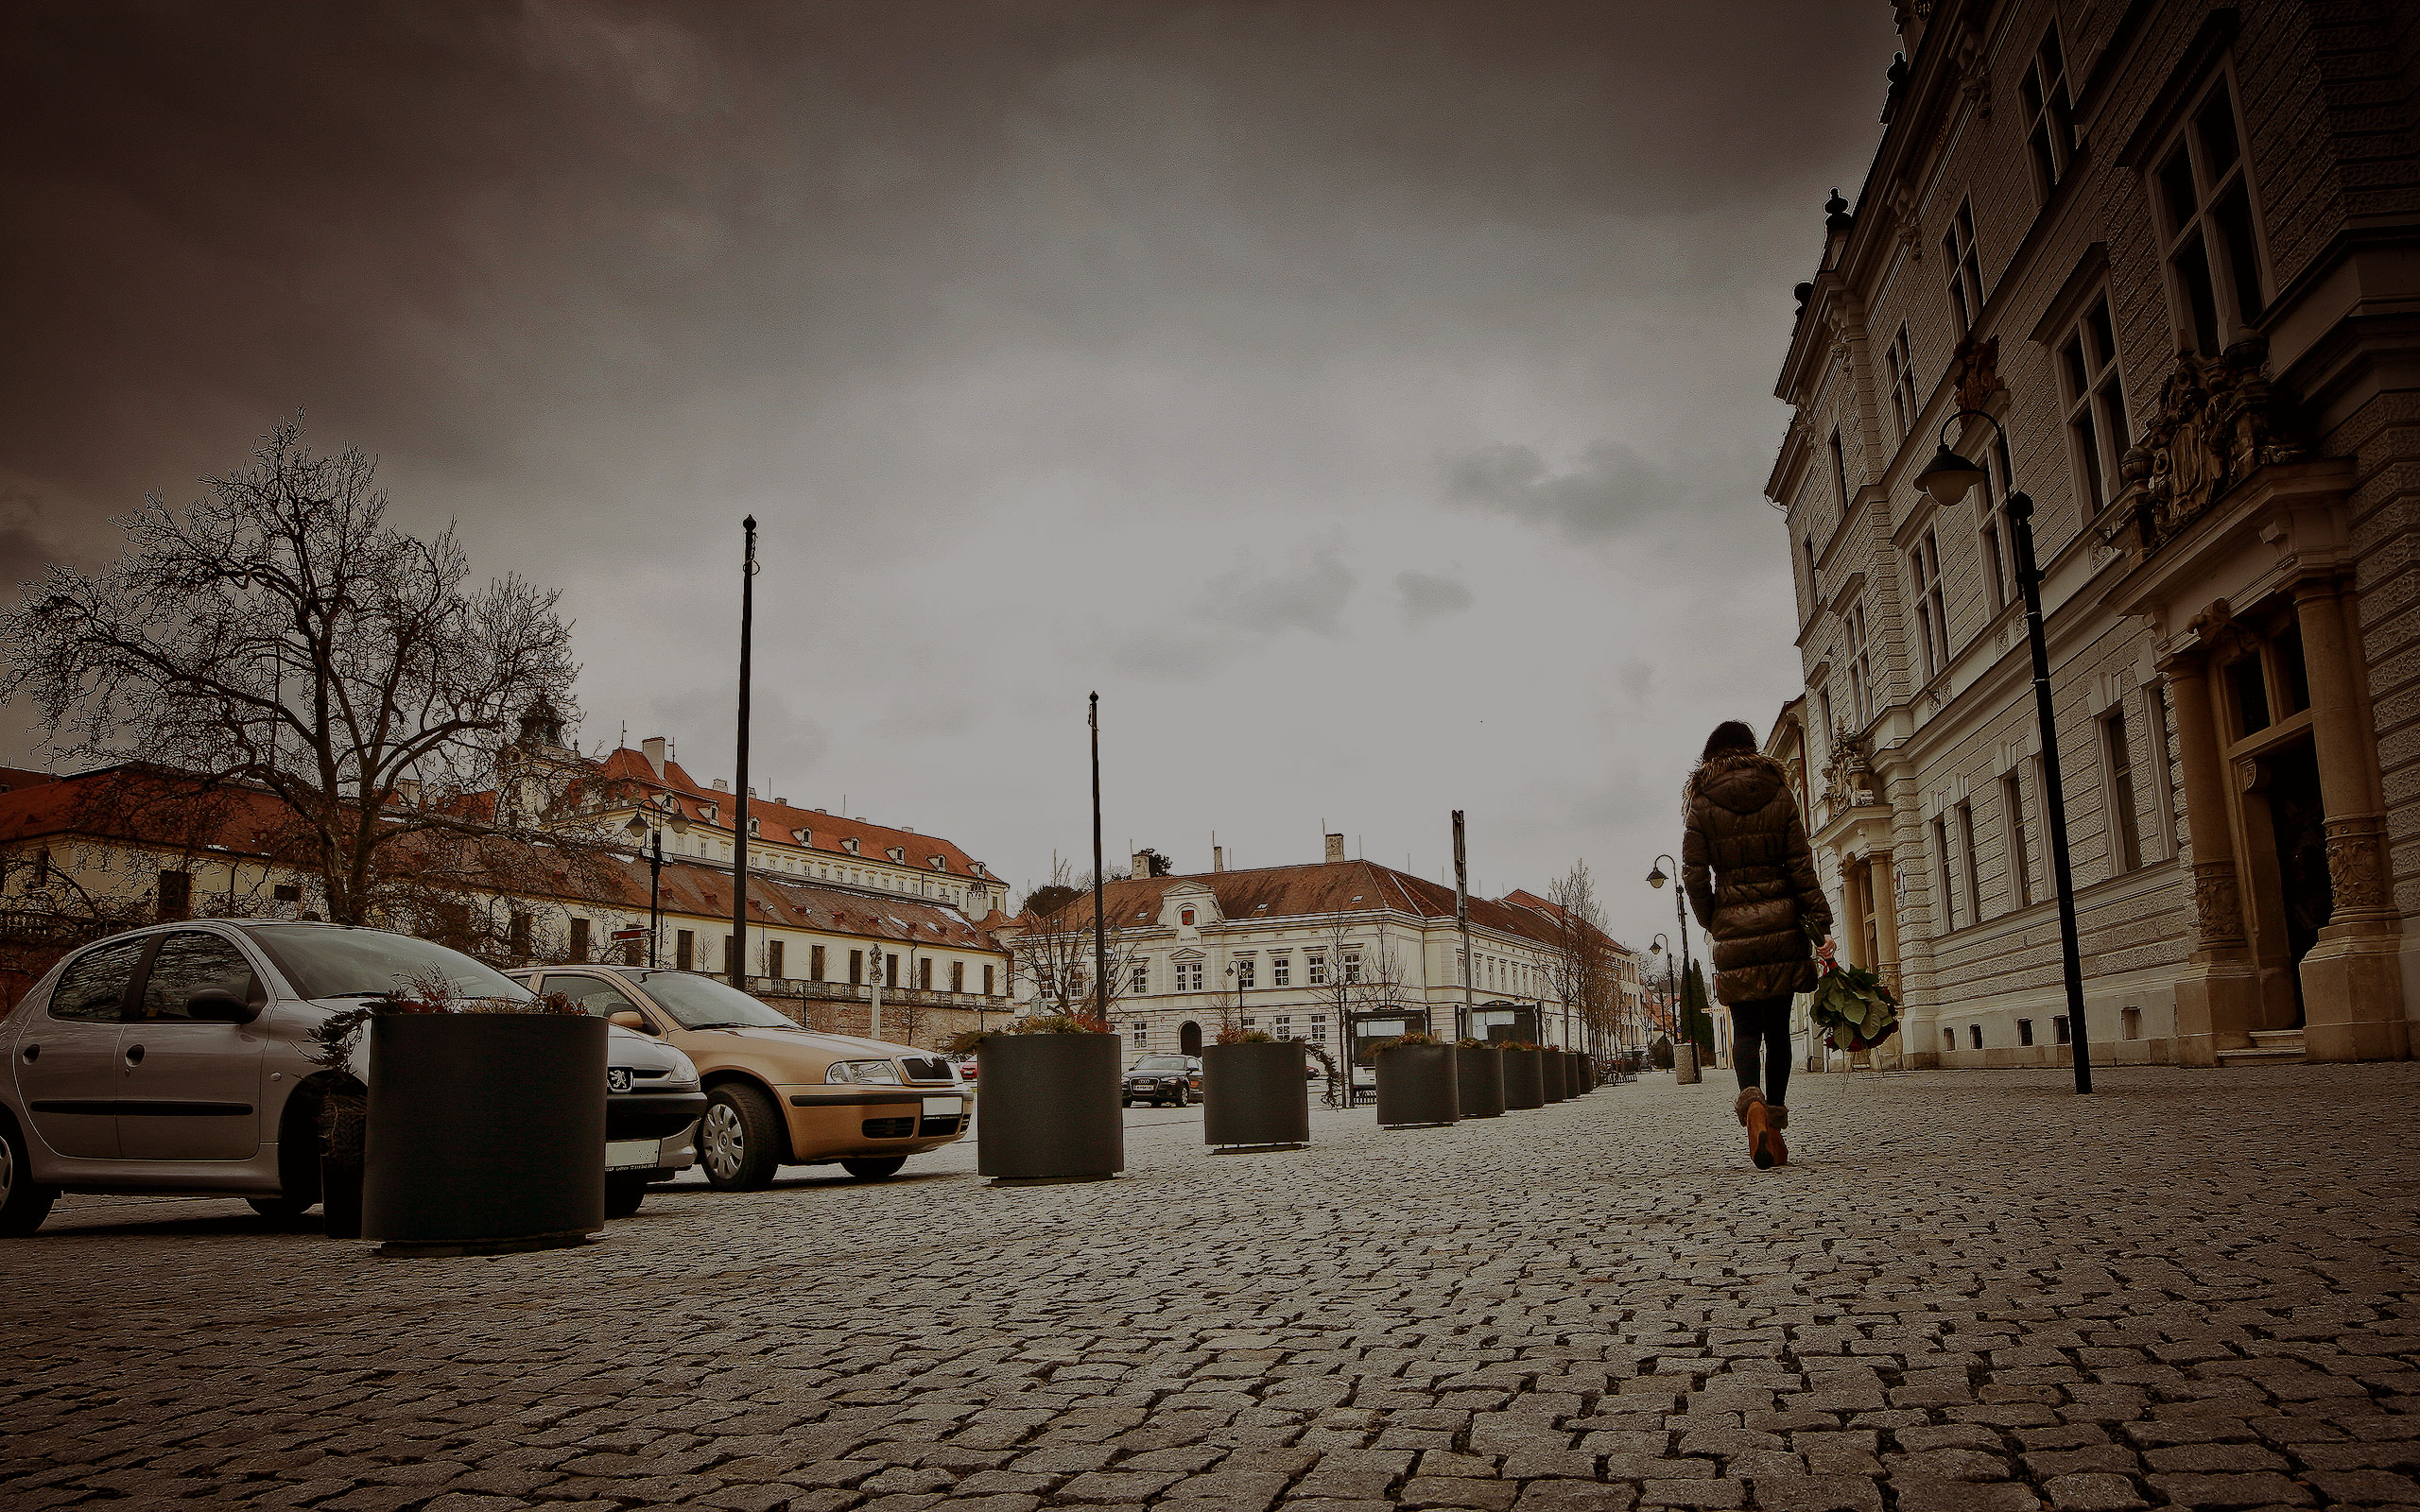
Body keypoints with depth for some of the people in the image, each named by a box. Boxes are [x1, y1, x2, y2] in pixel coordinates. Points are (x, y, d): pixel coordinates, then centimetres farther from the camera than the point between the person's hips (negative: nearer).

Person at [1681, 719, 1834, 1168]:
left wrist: (1713, 924, 12)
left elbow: (1694, 875, -3)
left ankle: (1752, 1101, -23)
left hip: (1734, 928, -1)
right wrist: (1821, 925, -1)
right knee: (1778, 1027, 10)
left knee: (1746, 1028, 3)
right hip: (1782, 922, 1)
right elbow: (1801, 866, -1)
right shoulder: (1779, 794, 4)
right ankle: (1774, 1123, 9)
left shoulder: (1702, 804, 0)